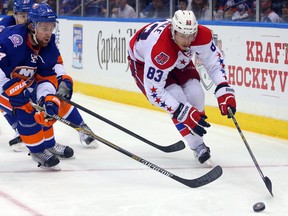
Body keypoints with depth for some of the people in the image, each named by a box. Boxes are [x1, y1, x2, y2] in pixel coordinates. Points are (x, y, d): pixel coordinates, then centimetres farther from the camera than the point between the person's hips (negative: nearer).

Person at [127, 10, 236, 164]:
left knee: (195, 94, -14)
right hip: (142, 62, -5)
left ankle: (195, 139, 7)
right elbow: (153, 91, -38)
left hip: (178, 60, 5)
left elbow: (214, 60, -15)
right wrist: (184, 113, -40)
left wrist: (224, 90, -29)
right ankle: (197, 147, -12)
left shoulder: (202, 35, -31)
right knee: (177, 97, -24)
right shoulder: (159, 51, -44)